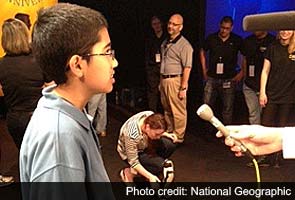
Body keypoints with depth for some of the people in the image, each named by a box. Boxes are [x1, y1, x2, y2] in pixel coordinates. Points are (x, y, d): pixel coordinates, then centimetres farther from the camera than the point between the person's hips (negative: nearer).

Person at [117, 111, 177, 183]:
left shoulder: (151, 117, -24)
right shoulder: (132, 136, -40)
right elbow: (133, 162, -28)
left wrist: (166, 134, -14)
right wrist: (150, 176, -33)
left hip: (146, 143, 6)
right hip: (131, 153, -6)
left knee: (171, 144, -15)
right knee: (159, 165, -24)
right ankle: (130, 171, -7)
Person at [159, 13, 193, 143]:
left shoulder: (184, 45, -11)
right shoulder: (165, 43, 14)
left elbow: (187, 68, -16)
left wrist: (183, 87, -19)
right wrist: (161, 81, 15)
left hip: (176, 81, -8)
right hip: (164, 80, 8)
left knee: (178, 112, -1)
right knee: (167, 110, 17)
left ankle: (178, 138, 10)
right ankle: (168, 133, 31)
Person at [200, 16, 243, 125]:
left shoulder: (237, 40, -2)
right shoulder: (211, 38, 3)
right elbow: (202, 52, 18)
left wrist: (242, 72, -1)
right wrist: (204, 70, 13)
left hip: (229, 79, -1)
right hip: (212, 78, 2)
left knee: (228, 108, 5)